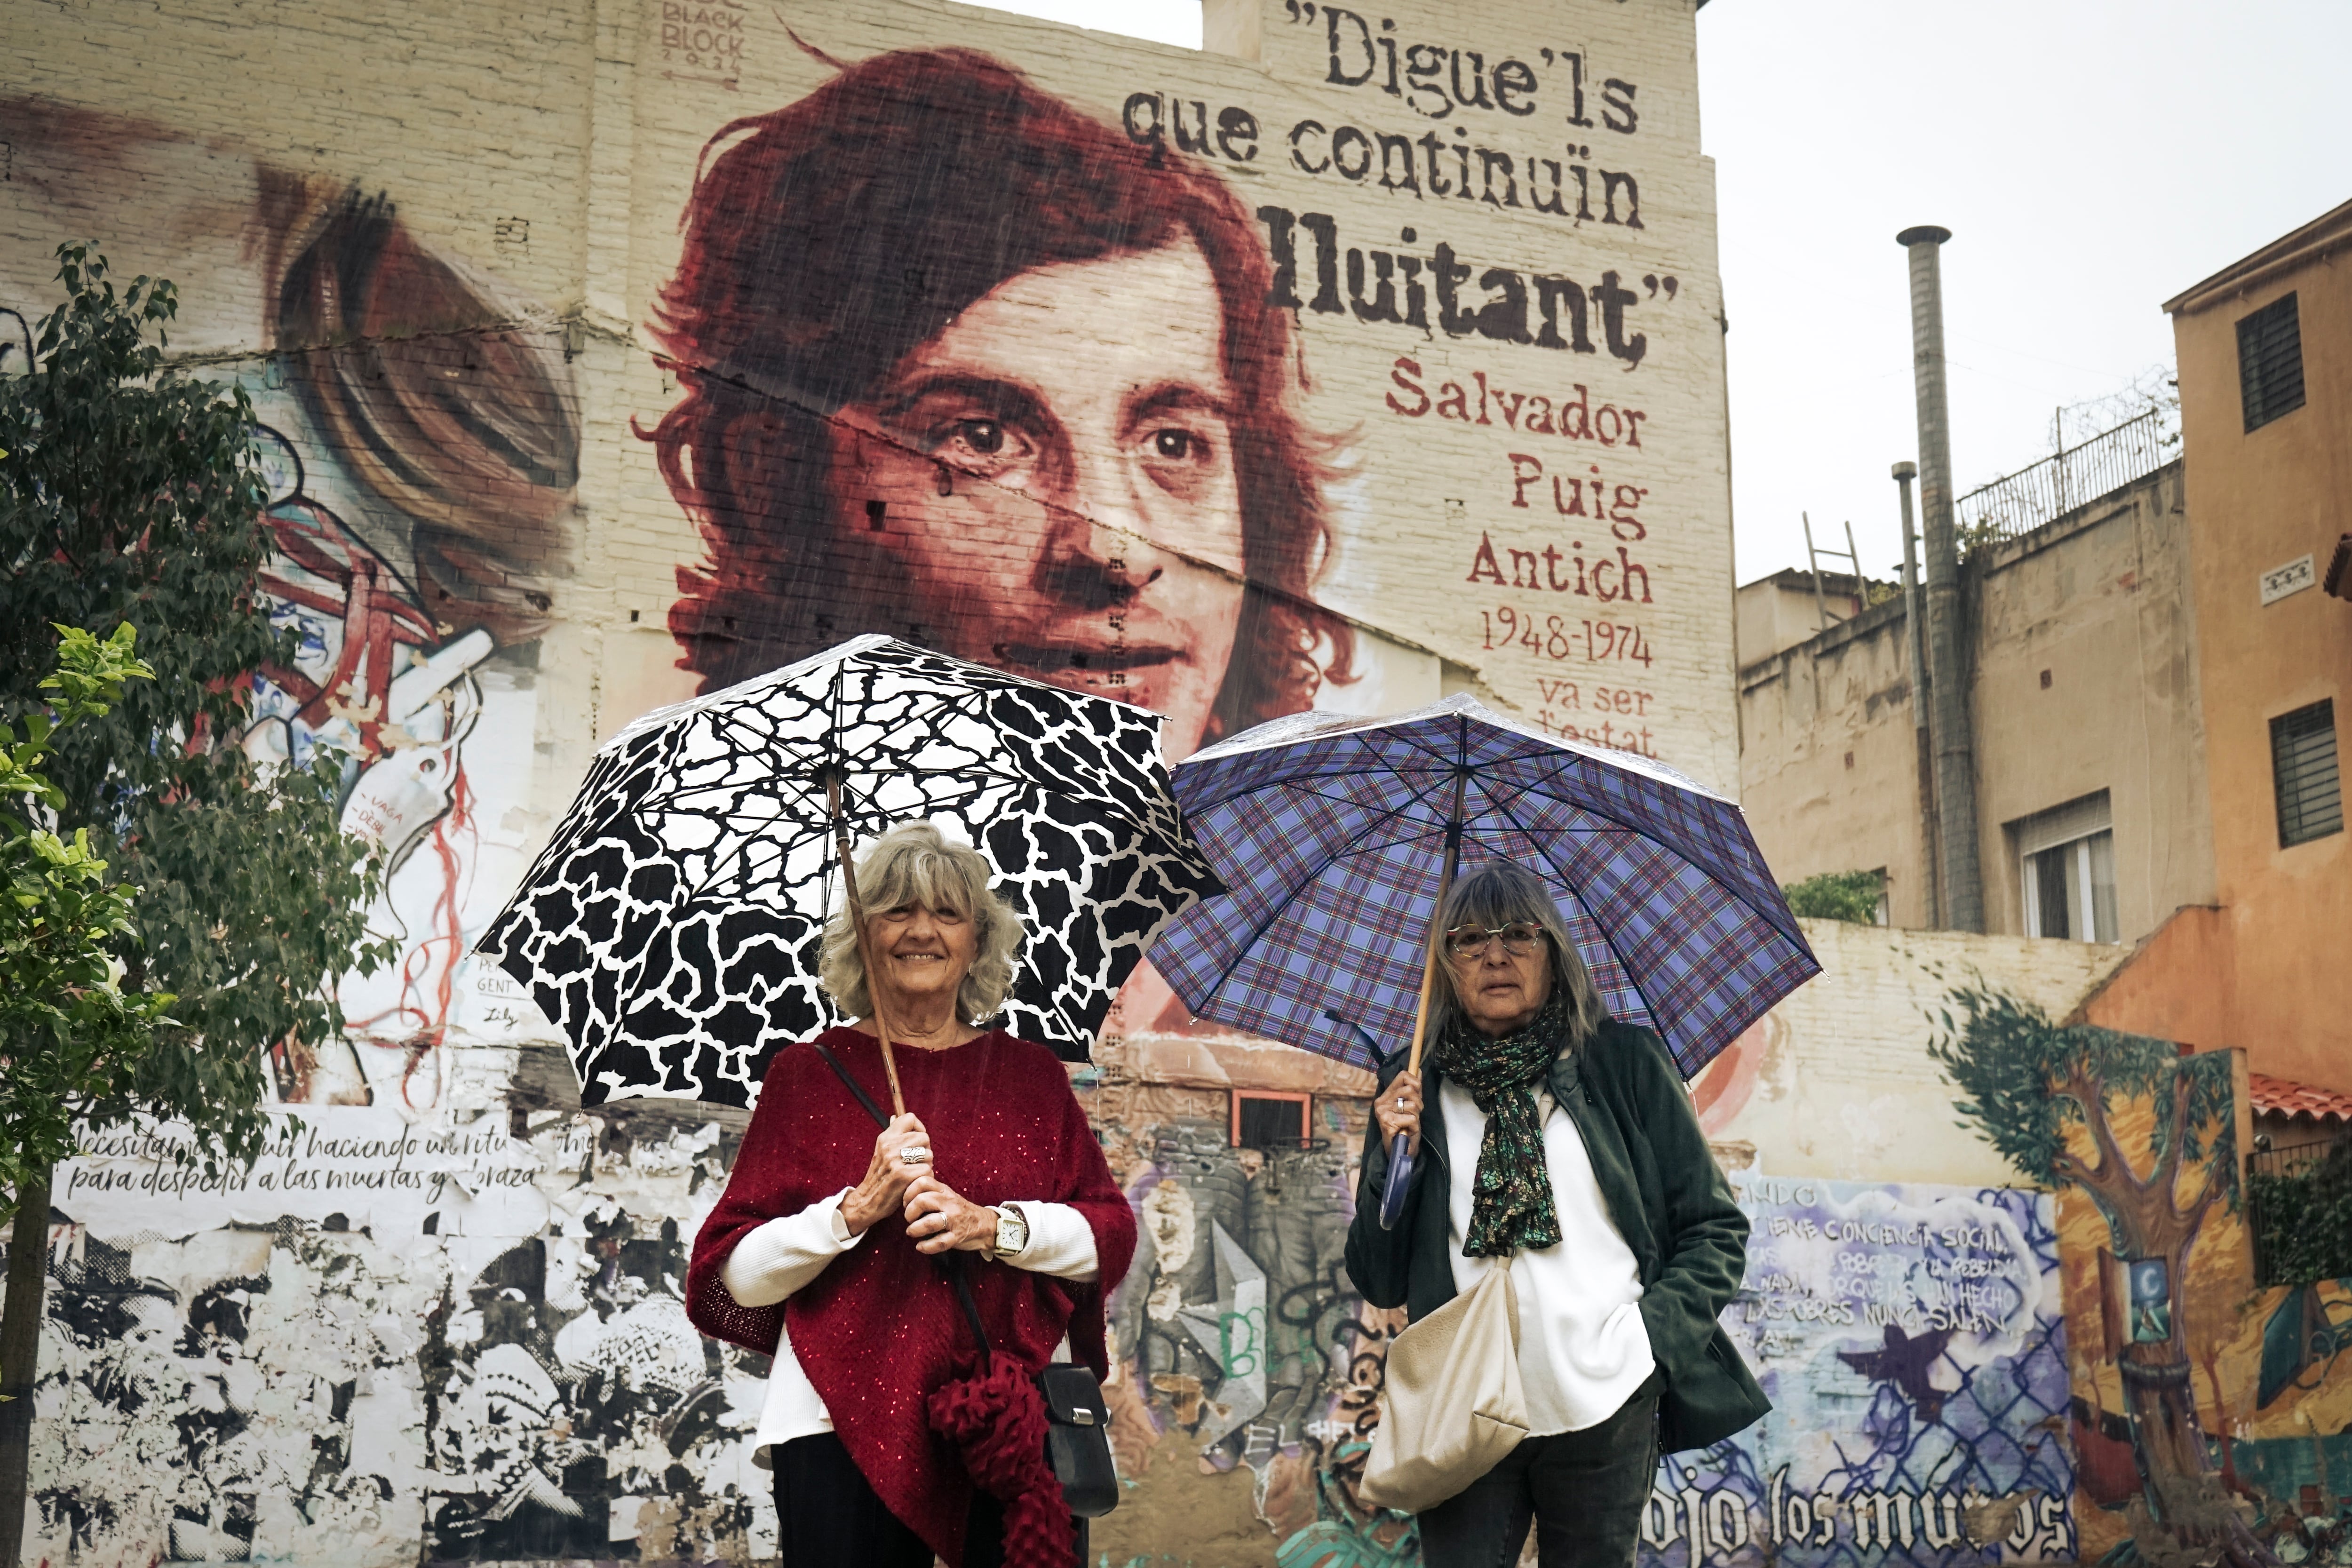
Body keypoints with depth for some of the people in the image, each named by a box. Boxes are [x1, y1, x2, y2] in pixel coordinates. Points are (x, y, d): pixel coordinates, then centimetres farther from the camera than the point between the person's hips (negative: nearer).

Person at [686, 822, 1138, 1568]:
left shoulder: (1030, 1072, 12)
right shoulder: (807, 1073, 6)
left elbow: (1113, 1236, 4)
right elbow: (738, 1275, 0)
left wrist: (993, 1226, -11)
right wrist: (858, 1207, -14)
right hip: (842, 1421, -1)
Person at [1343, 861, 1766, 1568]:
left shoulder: (1623, 1061, 5)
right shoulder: (1414, 1090, 8)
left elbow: (1716, 1230, 7)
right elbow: (1380, 1284, 9)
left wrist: (1653, 1332, -6)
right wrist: (1394, 1161, -4)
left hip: (1605, 1413, -1)